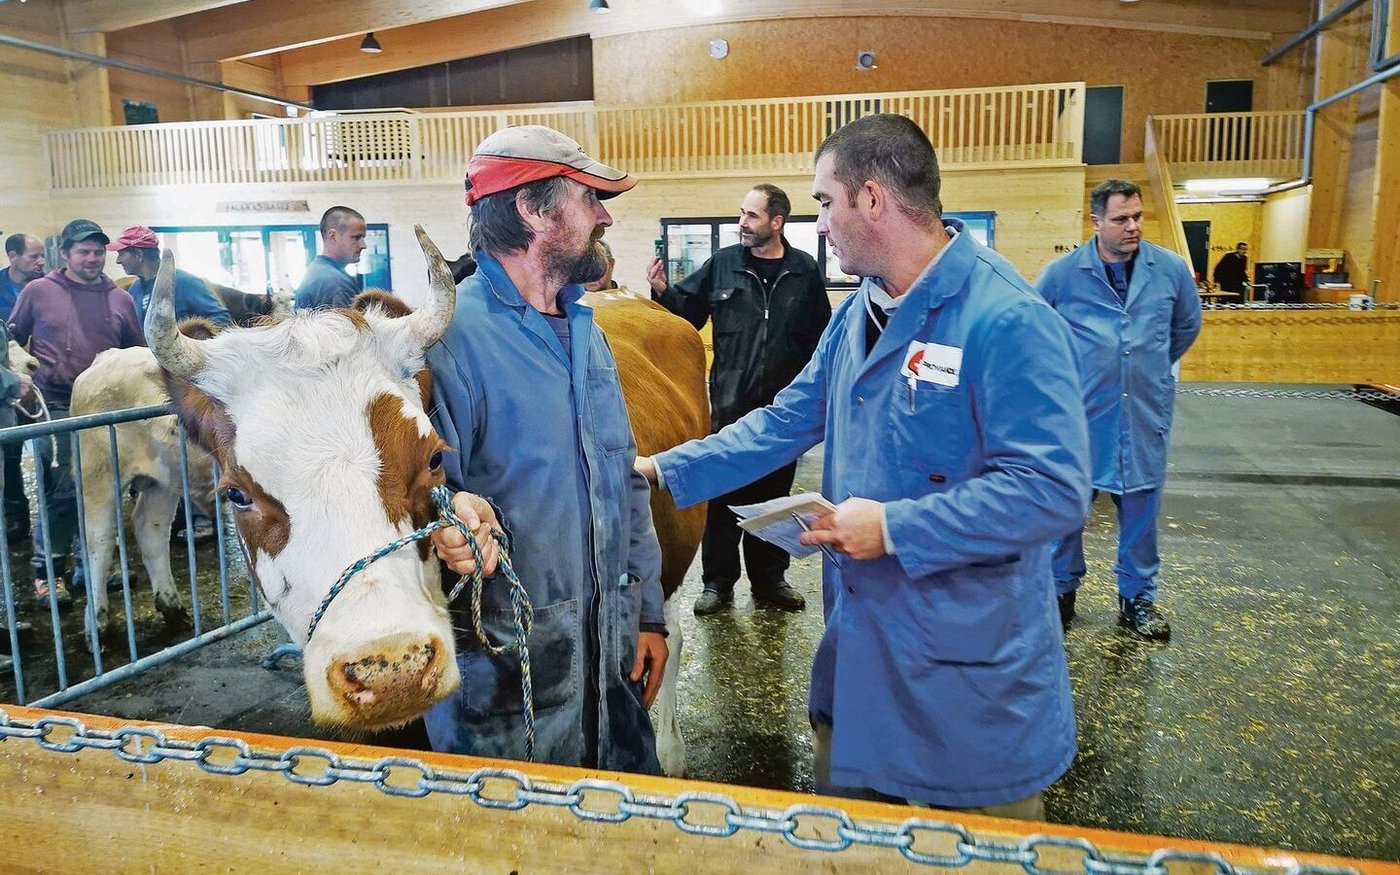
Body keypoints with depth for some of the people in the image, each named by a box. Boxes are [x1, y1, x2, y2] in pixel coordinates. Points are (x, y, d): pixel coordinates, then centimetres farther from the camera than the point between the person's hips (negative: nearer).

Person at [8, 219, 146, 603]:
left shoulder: (120, 299, 10)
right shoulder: (38, 291, 3)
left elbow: (138, 354, 16)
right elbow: (13, 338, 11)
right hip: (55, 407, -3)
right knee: (62, 491, -6)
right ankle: (47, 571, 5)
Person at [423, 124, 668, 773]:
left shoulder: (585, 330, 11)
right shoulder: (450, 334, -15)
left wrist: (647, 612, 12)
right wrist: (450, 513, -41)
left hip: (611, 649, 7)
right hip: (503, 665, -7)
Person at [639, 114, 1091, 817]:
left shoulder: (1007, 319, -22)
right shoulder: (858, 312, 6)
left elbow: (1053, 489, -26)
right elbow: (787, 423, 11)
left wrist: (895, 527, -26)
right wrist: (666, 471, 8)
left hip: (967, 658, -8)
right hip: (858, 635, 8)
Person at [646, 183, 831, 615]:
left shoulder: (804, 271, 3)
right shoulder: (723, 264, 2)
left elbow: (820, 336, 5)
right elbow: (688, 307, 10)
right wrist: (662, 291, -9)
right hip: (730, 404, -1)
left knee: (775, 494, 13)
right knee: (723, 493, 4)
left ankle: (769, 578, 27)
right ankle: (718, 581, 17)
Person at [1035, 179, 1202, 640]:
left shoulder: (1171, 269, 0)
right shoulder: (1062, 273, -7)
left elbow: (1188, 324, 18)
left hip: (1146, 414, 2)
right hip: (1081, 413, -2)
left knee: (1141, 507, 11)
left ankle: (1138, 597, 27)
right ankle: (1063, 589, 25)